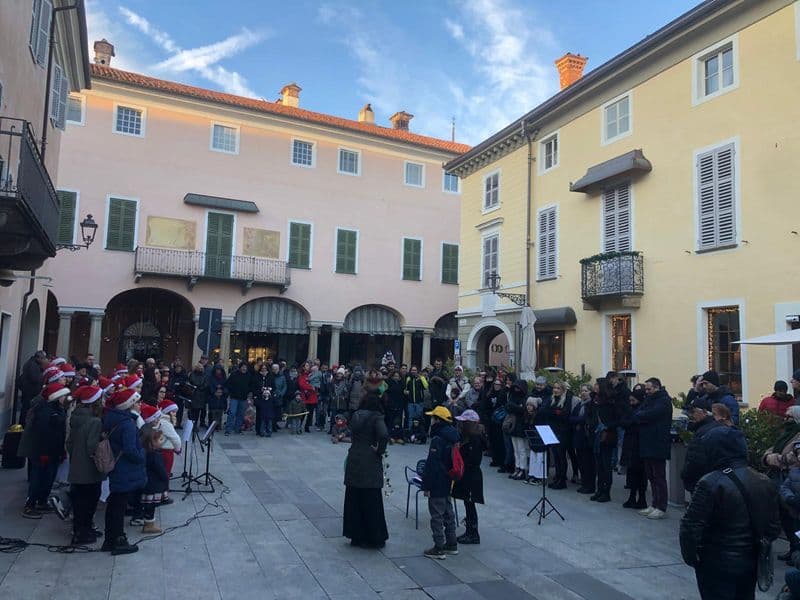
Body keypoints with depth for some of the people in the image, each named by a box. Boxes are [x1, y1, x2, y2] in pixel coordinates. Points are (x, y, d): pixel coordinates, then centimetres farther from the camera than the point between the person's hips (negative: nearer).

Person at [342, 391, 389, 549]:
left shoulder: (356, 415, 5)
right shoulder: (376, 417, -11)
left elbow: (352, 432, 6)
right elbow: (384, 435, -26)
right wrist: (379, 451, -11)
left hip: (354, 459, 5)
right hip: (370, 461, -5)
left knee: (353, 499, 13)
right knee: (371, 501, 5)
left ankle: (356, 535, 22)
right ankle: (374, 537, 15)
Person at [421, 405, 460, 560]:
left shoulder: (437, 440, -22)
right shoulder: (452, 438, 7)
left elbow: (431, 465, -22)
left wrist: (427, 486, -16)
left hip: (437, 485, -9)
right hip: (448, 483, 9)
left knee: (437, 516, 1)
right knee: (448, 513, 18)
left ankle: (439, 548, 8)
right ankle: (451, 544, 29)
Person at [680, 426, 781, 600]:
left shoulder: (711, 483, -22)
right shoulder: (764, 482, 0)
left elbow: (691, 526, -22)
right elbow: (774, 528, 7)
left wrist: (690, 556, -7)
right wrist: (759, 548, 18)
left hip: (717, 565, -6)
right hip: (751, 563, 7)